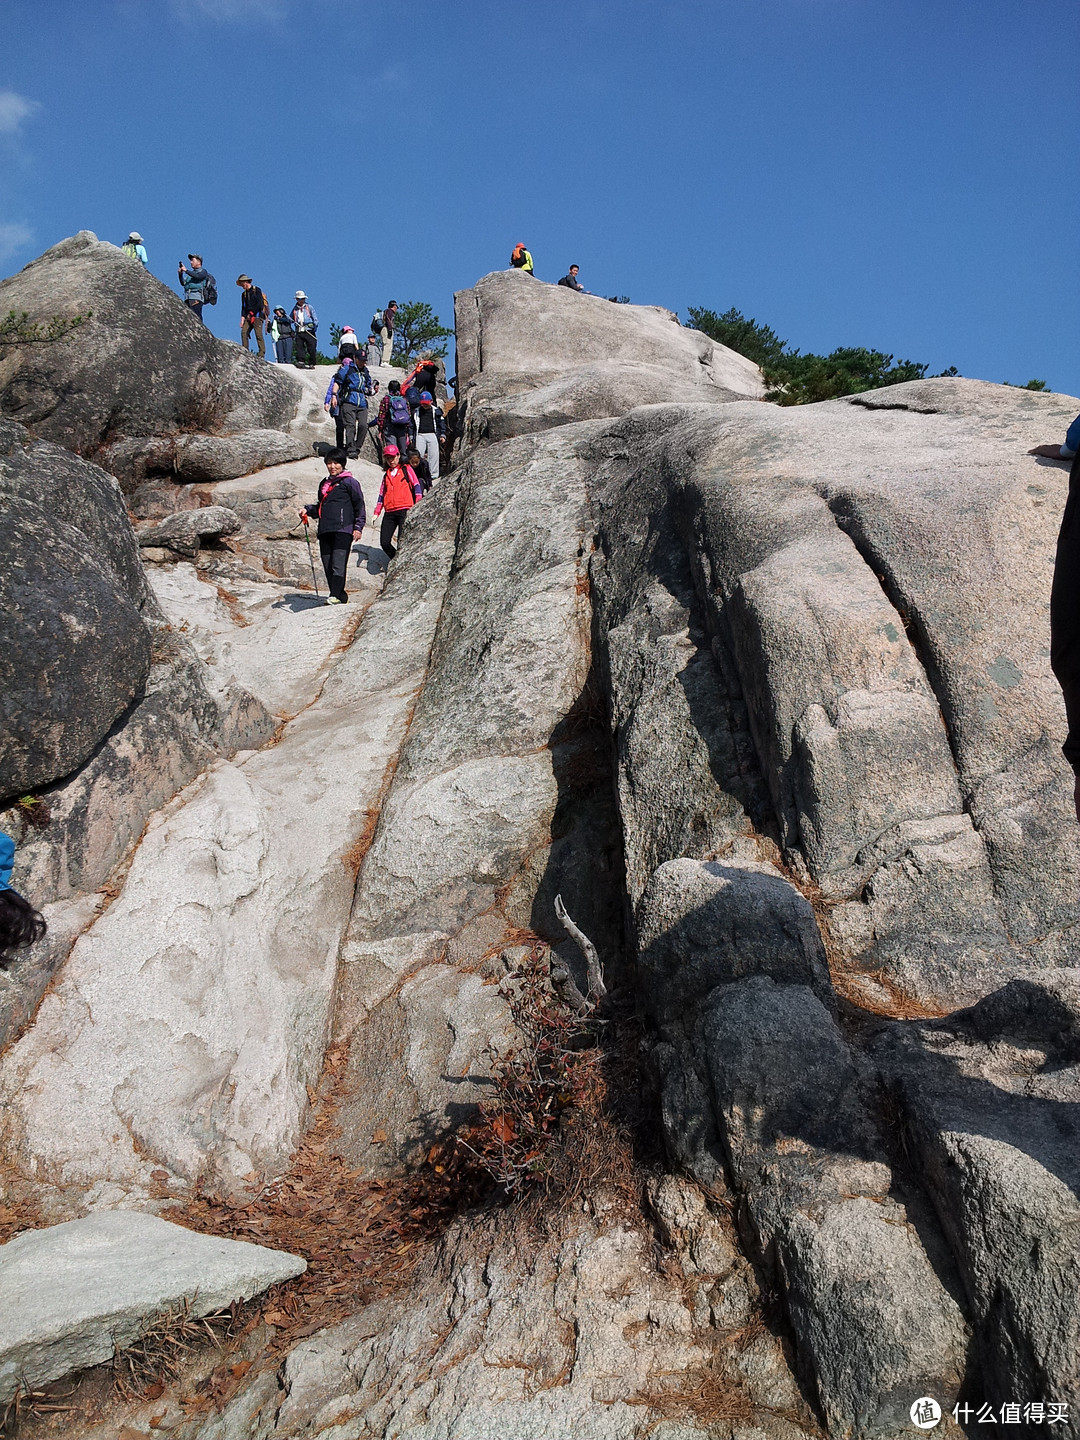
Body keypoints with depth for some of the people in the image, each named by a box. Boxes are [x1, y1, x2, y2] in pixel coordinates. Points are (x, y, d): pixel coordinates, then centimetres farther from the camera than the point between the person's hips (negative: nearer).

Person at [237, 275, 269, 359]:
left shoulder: (256, 290, 1)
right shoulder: (244, 294, 20)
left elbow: (260, 304, -8)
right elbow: (243, 307, 17)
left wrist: (251, 313, -9)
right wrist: (242, 318, 4)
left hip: (257, 315, -6)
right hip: (248, 317, 6)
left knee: (258, 334, -14)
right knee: (244, 332, -10)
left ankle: (262, 354, -14)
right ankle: (245, 351, -9)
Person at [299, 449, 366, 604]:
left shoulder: (349, 482, 4)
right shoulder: (324, 484, 24)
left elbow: (359, 505, 1)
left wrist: (358, 527, -8)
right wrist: (308, 510, 13)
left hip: (343, 529, -7)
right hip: (325, 531, 7)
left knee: (338, 564, -17)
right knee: (328, 566, 2)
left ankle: (336, 596, -22)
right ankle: (341, 597, 7)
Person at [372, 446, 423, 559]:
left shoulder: (406, 469, 11)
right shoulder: (386, 474, 24)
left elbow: (416, 486, 4)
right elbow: (382, 494, 24)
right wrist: (377, 512, 15)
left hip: (404, 510, -5)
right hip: (389, 512, 5)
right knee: (384, 542, -5)